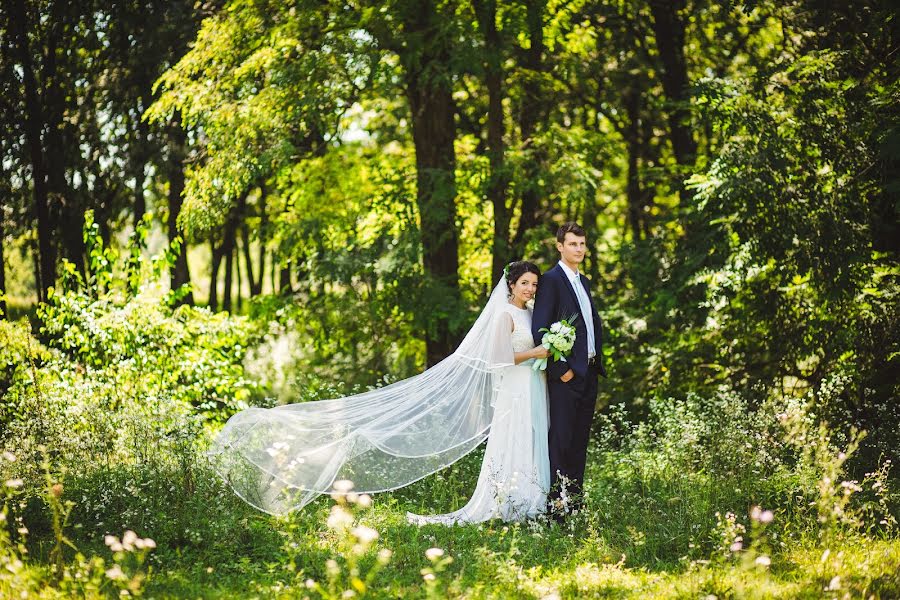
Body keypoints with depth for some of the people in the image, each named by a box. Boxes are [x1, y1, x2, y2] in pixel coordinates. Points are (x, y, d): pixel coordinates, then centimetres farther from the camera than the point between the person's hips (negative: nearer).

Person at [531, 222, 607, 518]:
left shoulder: (584, 282, 18)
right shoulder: (551, 280, -9)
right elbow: (539, 329, -15)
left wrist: (597, 361, 11)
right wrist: (561, 368, -17)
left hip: (589, 372, 8)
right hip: (566, 374, -8)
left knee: (580, 439, 11)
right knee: (561, 438, -7)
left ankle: (576, 498, 17)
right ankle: (557, 502, -5)